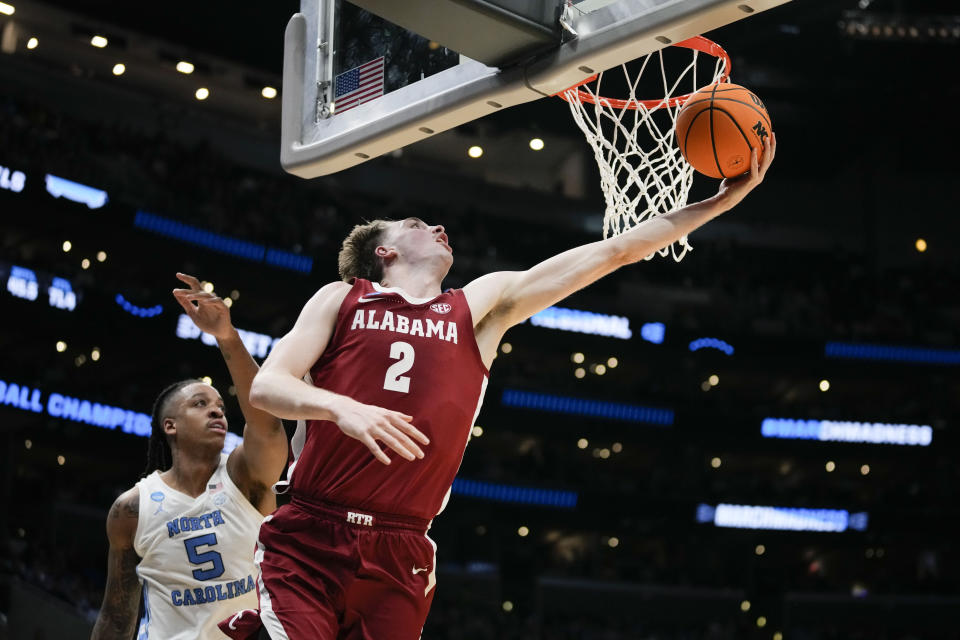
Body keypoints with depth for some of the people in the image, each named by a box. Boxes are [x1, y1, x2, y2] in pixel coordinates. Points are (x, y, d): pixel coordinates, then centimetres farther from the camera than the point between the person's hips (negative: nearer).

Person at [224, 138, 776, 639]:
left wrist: (724, 199, 10)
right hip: (308, 542, -2)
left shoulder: (481, 308, 13)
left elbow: (615, 251, 11)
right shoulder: (342, 299, 10)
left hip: (399, 559, 2)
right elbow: (266, 387, -1)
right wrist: (341, 407, -21)